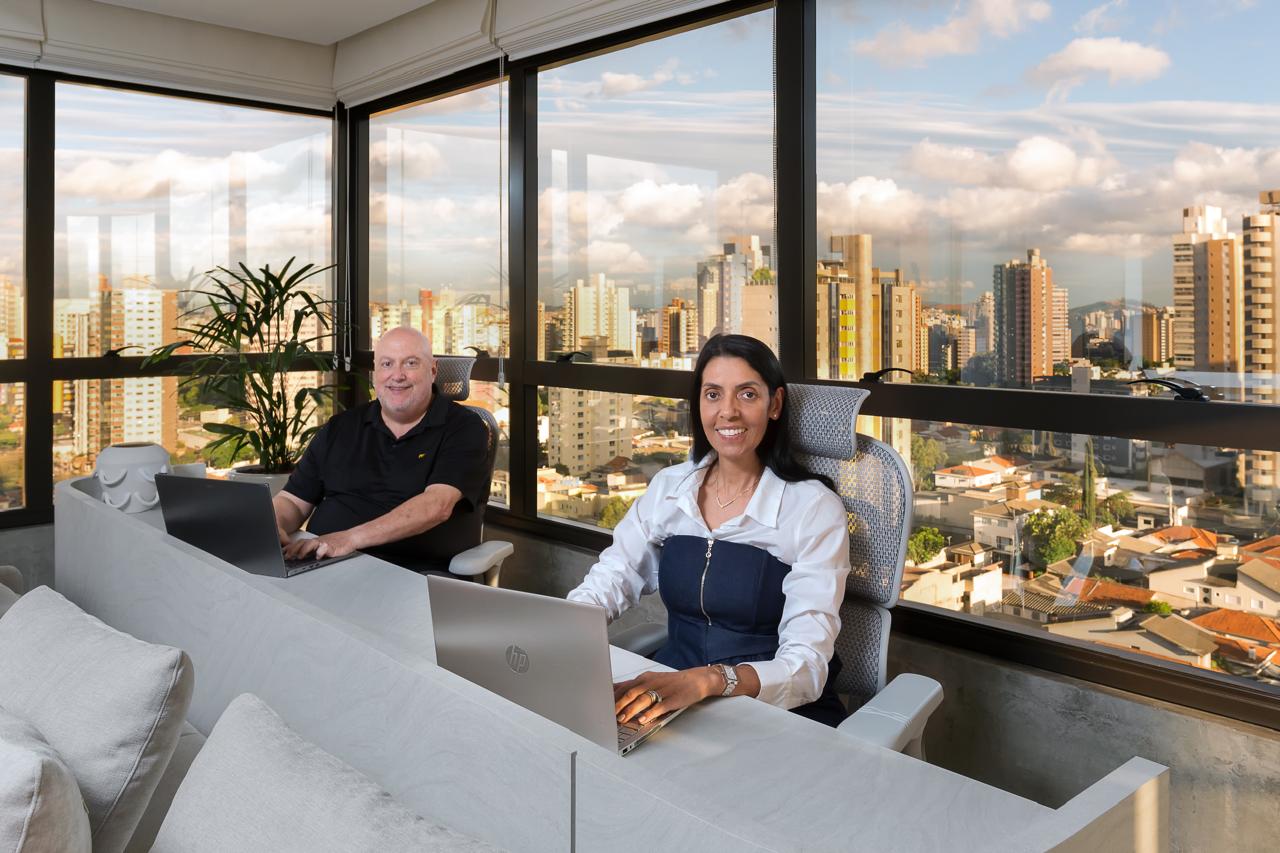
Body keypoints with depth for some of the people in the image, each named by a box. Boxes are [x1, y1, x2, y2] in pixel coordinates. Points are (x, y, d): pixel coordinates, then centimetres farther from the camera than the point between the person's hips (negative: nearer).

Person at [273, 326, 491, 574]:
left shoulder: (464, 429, 0)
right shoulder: (339, 428, 16)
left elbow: (437, 506, -16)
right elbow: (292, 501, 17)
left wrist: (351, 538, -26)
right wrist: (274, 528, -9)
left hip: (420, 573, -5)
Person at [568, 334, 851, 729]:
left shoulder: (814, 508, -9)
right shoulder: (668, 487, 6)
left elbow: (806, 665, -17)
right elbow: (606, 584, 5)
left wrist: (710, 679, -36)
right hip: (672, 696, 4)